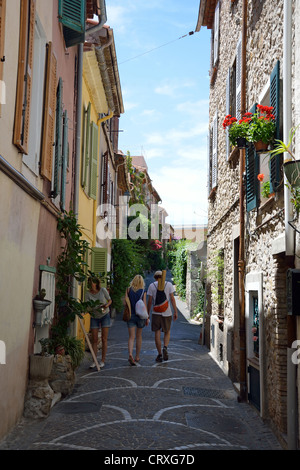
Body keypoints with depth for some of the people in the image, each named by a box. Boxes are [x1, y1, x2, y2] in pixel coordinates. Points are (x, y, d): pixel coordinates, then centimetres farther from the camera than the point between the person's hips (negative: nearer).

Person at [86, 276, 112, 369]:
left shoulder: (103, 290, -14)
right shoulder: (88, 294, -13)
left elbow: (110, 300, -2)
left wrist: (106, 305, -22)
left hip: (105, 315, -1)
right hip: (94, 317, 1)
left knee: (104, 339, -1)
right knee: (94, 340, -1)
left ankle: (103, 361, 7)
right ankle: (94, 361, 5)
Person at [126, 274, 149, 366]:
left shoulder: (129, 290, -3)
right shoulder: (143, 292, -7)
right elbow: (144, 305, -8)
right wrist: (147, 317, -2)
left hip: (130, 315, 0)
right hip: (140, 315, 0)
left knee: (131, 337, -1)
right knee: (139, 337, 15)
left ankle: (130, 354, -24)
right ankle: (137, 356, 24)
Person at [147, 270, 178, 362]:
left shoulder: (152, 286, 2)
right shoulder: (169, 284, 3)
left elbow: (149, 301, 0)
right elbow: (172, 298, -3)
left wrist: (147, 313, 8)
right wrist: (176, 312, -1)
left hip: (156, 312, 0)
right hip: (167, 312, 1)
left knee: (157, 333, 6)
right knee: (167, 332, 15)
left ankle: (159, 355, 3)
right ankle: (165, 348, -11)